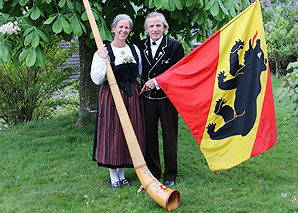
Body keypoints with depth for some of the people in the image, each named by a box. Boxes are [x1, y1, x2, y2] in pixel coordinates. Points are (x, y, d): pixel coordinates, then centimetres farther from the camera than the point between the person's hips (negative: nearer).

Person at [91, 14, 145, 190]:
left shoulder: (134, 49, 10)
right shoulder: (103, 51, -5)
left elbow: (140, 73, 21)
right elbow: (97, 79, -11)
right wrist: (102, 59, -18)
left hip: (132, 96, 5)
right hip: (112, 97, -4)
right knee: (112, 133, 0)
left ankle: (122, 173, 23)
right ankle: (114, 176, 15)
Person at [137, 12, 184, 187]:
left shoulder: (175, 46, -4)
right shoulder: (140, 46, 6)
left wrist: (156, 81, -13)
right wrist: (144, 84, -6)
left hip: (167, 98, -3)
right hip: (148, 98, 3)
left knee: (169, 137, 5)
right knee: (149, 136, 9)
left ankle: (170, 175, 18)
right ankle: (153, 173, 24)